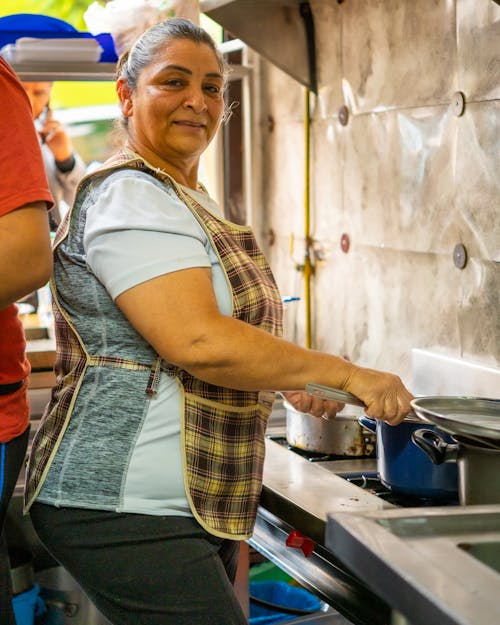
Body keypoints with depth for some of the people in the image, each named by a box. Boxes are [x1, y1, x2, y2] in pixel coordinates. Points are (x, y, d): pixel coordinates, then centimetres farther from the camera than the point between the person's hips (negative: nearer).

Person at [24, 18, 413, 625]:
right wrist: (343, 374, -18)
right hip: (126, 509, -10)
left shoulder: (190, 201, 20)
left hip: (199, 505, 10)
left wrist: (284, 383, 16)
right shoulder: (128, 194, -14)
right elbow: (196, 342, -24)